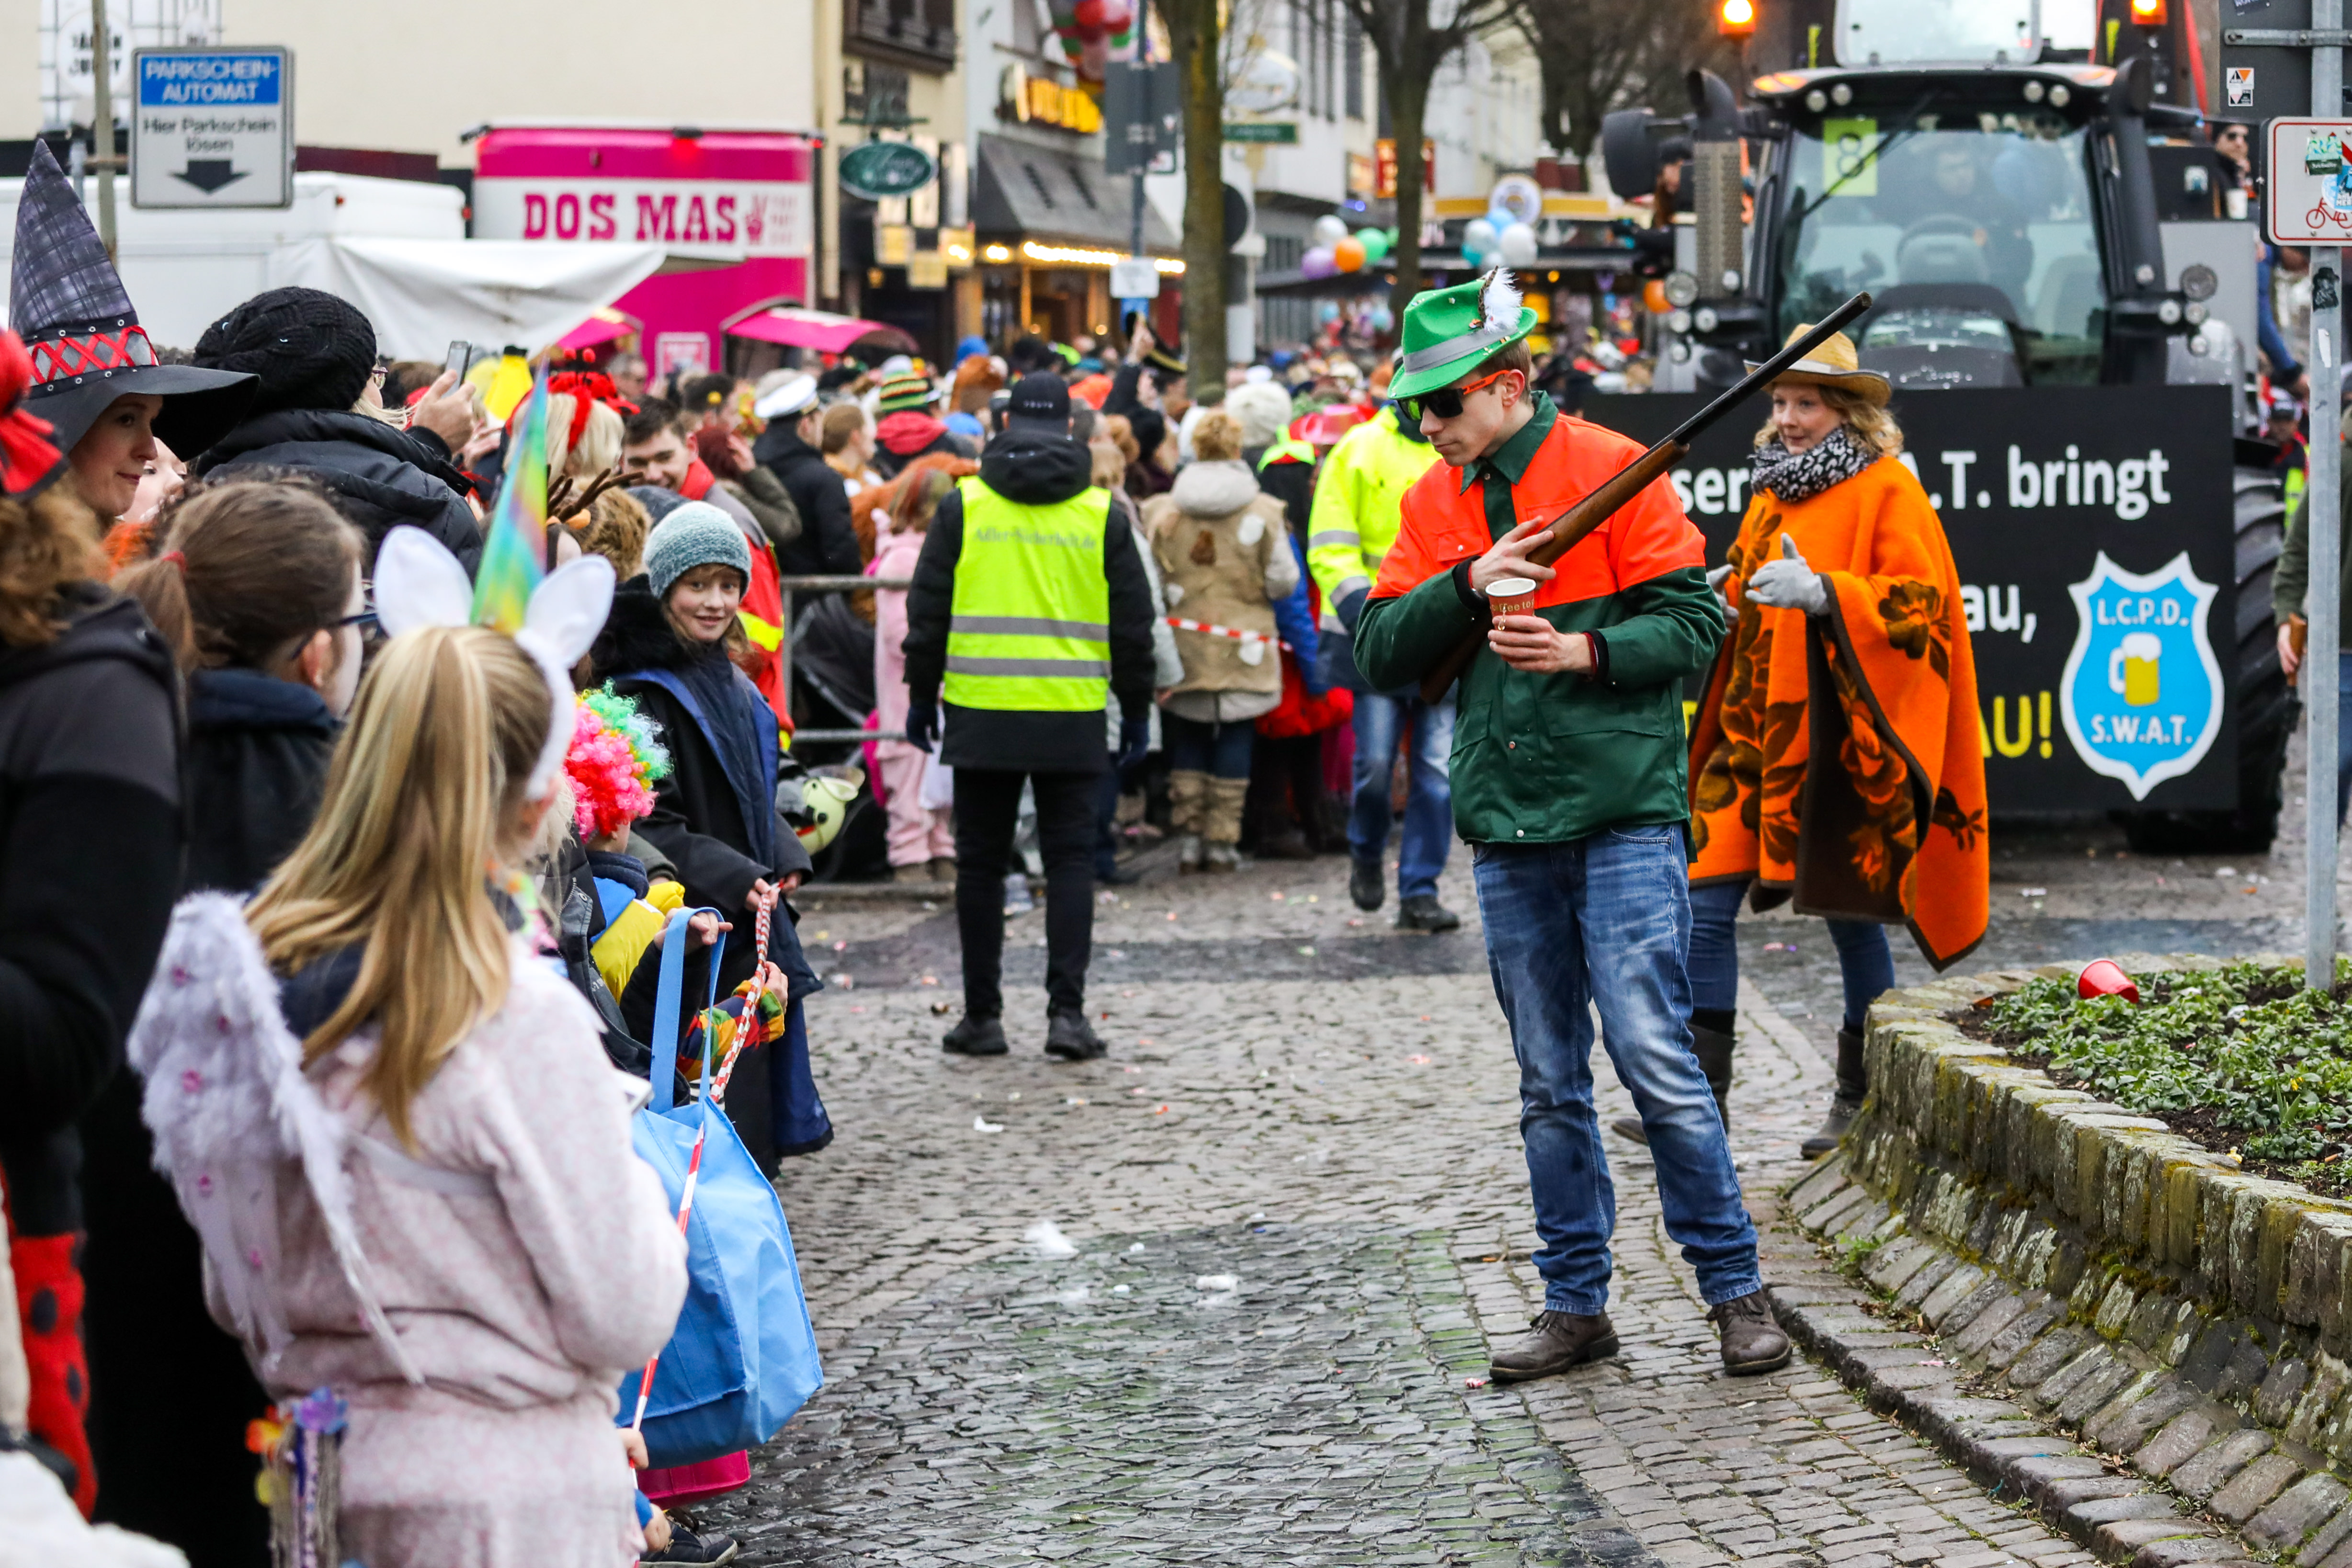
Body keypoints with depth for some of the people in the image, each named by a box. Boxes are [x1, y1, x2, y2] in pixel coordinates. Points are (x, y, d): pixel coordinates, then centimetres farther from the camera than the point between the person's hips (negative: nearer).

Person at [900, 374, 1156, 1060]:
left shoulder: (963, 506, 1)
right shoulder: (1102, 514, 3)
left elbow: (928, 610, 3)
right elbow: (1133, 622, 6)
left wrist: (922, 695, 12)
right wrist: (1136, 709, 14)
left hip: (983, 714, 0)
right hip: (1072, 720, 0)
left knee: (981, 864, 7)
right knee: (1070, 861, 4)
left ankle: (982, 1016, 10)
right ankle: (1066, 1010, -5)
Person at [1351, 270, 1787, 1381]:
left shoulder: (1613, 471, -4)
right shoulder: (1433, 505, 11)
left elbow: (1693, 621, -6)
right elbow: (1380, 656, 3)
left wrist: (1585, 652, -21)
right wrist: (1471, 581, -12)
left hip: (1622, 814, -5)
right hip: (1509, 829, 5)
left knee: (1654, 1057, -11)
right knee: (1549, 1085, 9)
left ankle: (1735, 1290, 0)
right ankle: (1577, 1306, 17)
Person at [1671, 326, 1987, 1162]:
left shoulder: (1887, 492, -5)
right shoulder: (1774, 491, 17)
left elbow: (1920, 599, -14)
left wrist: (1822, 592, -26)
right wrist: (1725, 591, 7)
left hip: (1843, 742, -7)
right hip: (1754, 730, 7)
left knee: (1853, 914, 3)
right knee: (1706, 905, -4)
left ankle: (1860, 1099, 16)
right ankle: (1701, 1097, -1)